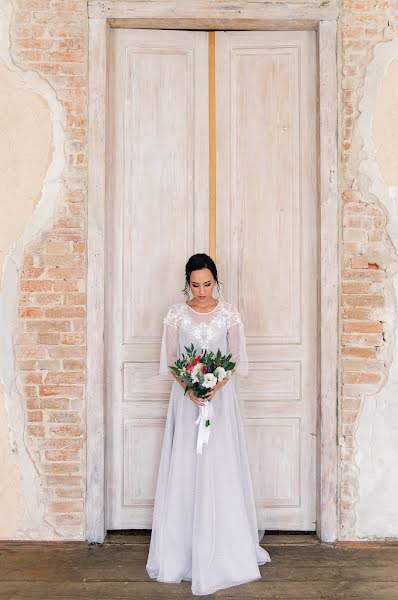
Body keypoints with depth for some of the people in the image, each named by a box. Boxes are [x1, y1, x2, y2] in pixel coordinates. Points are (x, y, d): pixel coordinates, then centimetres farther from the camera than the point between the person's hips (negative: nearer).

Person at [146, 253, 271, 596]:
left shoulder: (229, 312, 1)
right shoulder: (176, 313, 1)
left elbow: (236, 359, 0)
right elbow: (169, 360, 0)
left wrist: (216, 386, -17)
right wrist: (190, 387, -16)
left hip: (221, 397, 0)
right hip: (186, 397, 1)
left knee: (220, 471, 2)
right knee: (185, 470, 5)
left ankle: (222, 553, 17)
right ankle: (183, 551, 20)